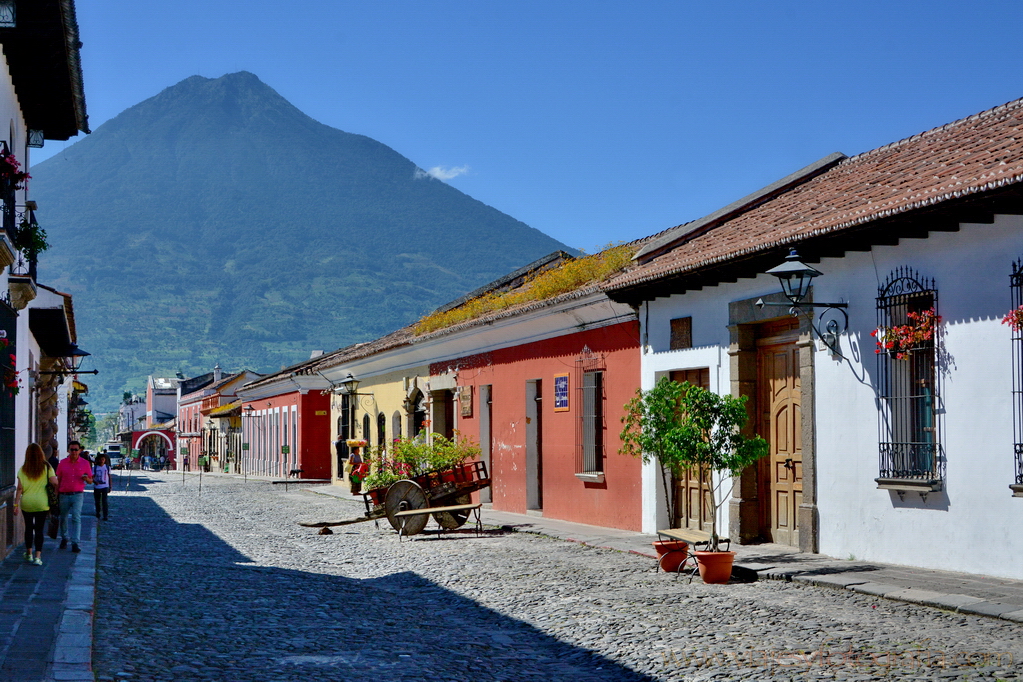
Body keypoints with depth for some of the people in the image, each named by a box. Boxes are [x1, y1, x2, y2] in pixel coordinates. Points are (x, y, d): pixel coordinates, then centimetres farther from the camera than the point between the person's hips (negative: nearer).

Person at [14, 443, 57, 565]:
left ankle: (29, 554, 27)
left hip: (26, 503, 1)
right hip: (41, 503, -1)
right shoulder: (46, 467, -4)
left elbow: (20, 488, -4)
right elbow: (55, 482, -13)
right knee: (39, 529, 1)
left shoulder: (23, 469, -1)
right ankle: (37, 557, -5)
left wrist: (16, 504, -1)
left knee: (28, 528, 17)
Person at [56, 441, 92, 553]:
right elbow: (58, 480, 10)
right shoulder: (62, 463, 5)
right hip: (64, 495, 2)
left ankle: (75, 543, -15)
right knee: (63, 518, 11)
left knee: (76, 518, -12)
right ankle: (64, 538, 33)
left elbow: (90, 481, 8)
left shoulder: (85, 463, 3)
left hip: (77, 494, -2)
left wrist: (86, 479, -15)